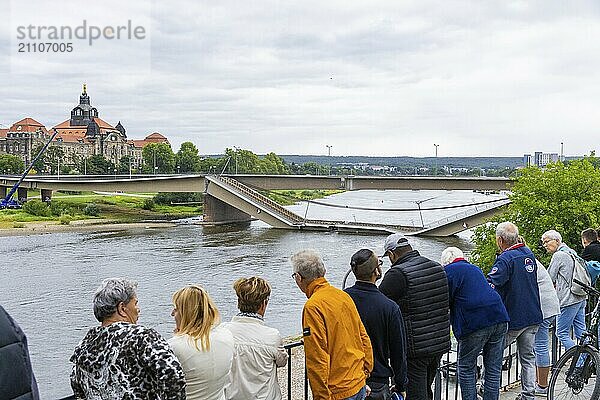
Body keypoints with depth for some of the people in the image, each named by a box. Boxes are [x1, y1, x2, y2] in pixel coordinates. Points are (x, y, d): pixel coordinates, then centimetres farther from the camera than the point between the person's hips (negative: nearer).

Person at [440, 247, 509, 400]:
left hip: (475, 323, -7)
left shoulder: (449, 270, 3)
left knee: (466, 368, 5)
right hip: (499, 319, 7)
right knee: (494, 369, 10)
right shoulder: (475, 269, 26)